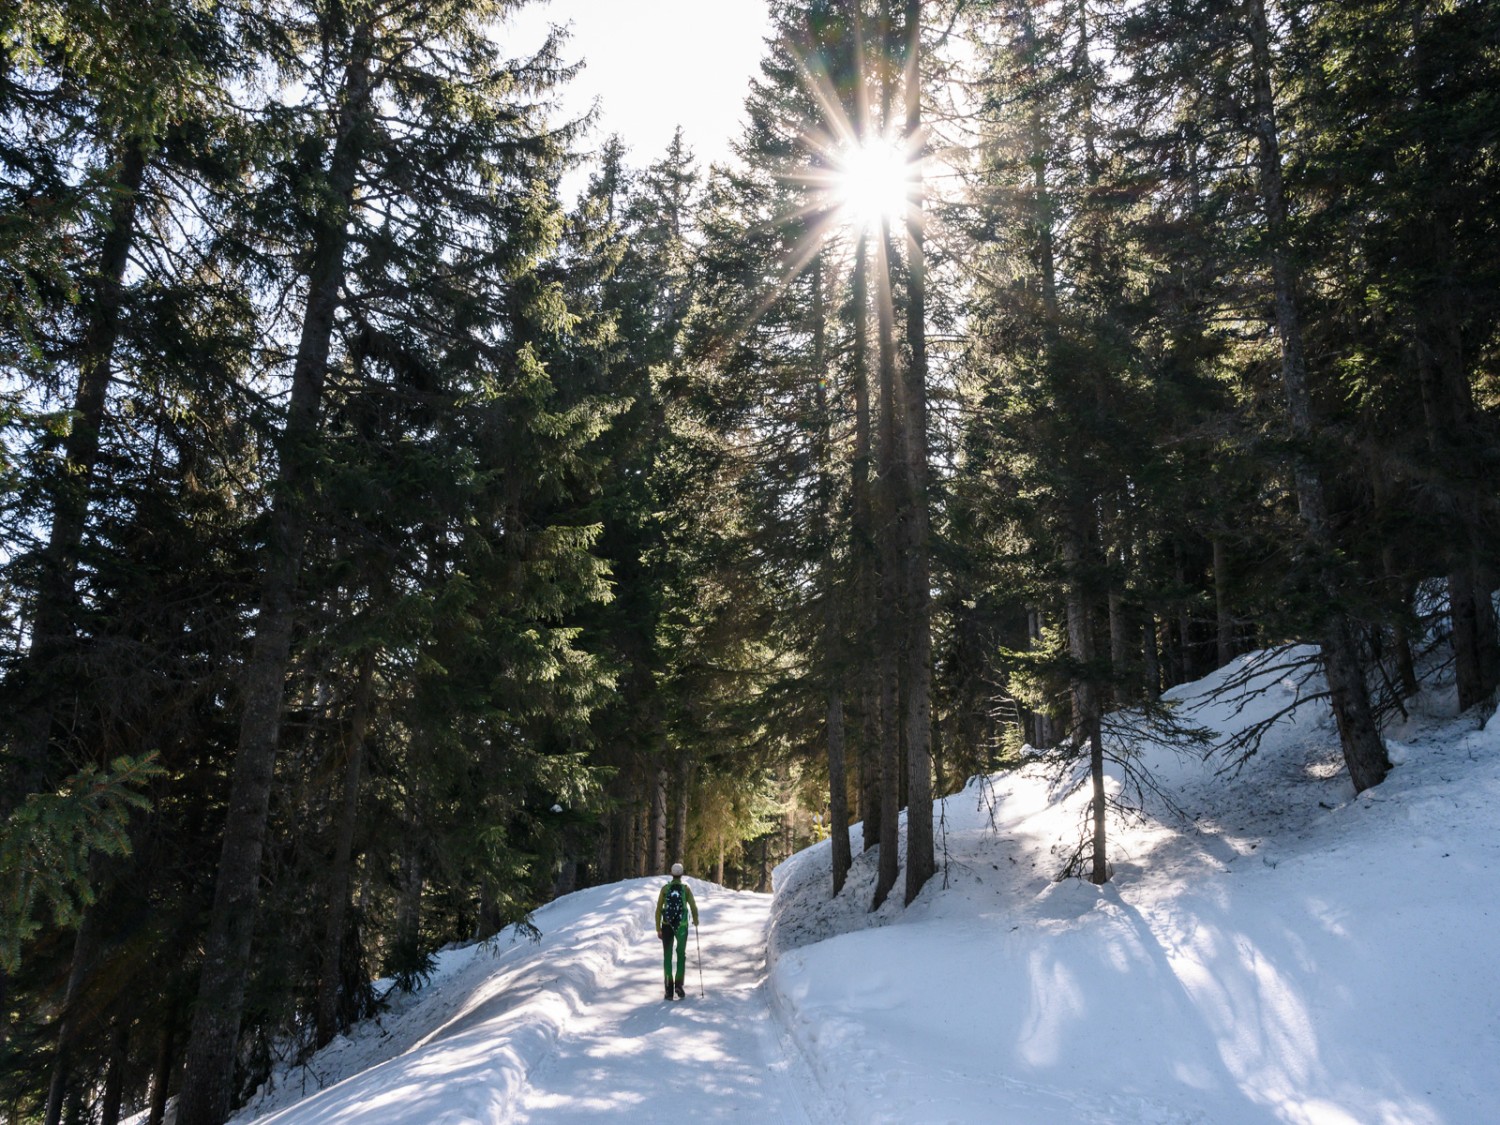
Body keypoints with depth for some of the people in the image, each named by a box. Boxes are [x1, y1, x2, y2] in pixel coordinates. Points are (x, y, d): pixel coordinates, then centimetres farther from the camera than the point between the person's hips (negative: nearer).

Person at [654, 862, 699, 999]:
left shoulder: (665, 889, -2)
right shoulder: (686, 888, -4)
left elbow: (658, 910, -3)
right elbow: (693, 907, -2)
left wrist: (658, 929, 4)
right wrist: (695, 920, 19)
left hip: (667, 926, 1)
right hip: (682, 927, -1)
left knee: (667, 957, 10)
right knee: (681, 955, 17)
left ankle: (669, 990, 6)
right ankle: (679, 984, 0)